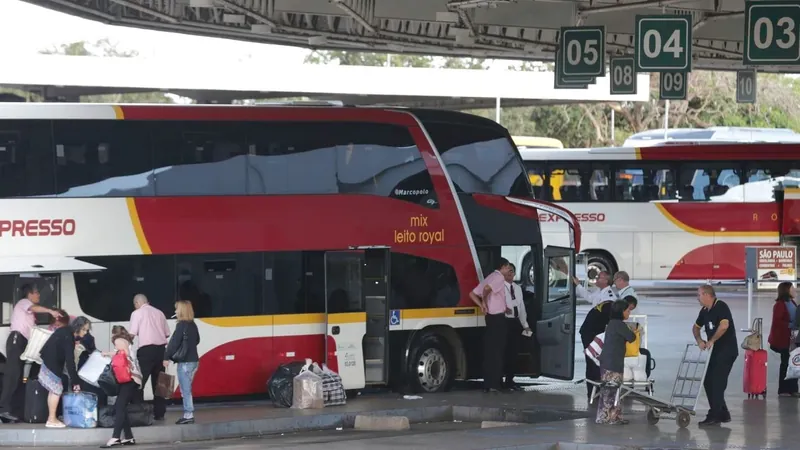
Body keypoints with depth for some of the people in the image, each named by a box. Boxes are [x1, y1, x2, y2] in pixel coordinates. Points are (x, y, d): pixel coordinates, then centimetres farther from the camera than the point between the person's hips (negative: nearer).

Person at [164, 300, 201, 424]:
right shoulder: (193, 325, 11)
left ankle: (188, 415, -7)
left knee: (185, 390, -6)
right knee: (186, 390, 14)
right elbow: (196, 340, 22)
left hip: (185, 362, -8)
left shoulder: (181, 325, -14)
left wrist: (167, 357, -13)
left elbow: (174, 342, -16)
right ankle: (188, 414, 15)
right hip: (193, 360, 8)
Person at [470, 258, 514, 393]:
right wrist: (484, 302, -12)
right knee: (497, 351, -6)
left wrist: (482, 306, 6)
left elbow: (472, 294, 15)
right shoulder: (499, 277, -9)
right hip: (498, 317, -9)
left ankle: (487, 384, 10)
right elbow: (487, 288, -29)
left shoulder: (489, 277, 18)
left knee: (489, 351, 9)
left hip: (490, 316, 9)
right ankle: (494, 384, -8)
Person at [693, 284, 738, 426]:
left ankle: (714, 416, -9)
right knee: (708, 382, 9)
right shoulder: (704, 311, 12)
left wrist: (711, 340, -21)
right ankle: (723, 414, 17)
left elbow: (724, 325, -30)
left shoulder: (721, 307, -15)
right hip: (715, 351, 9)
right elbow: (696, 327, 25)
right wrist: (699, 340, 5)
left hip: (727, 351, -9)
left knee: (717, 383, -11)